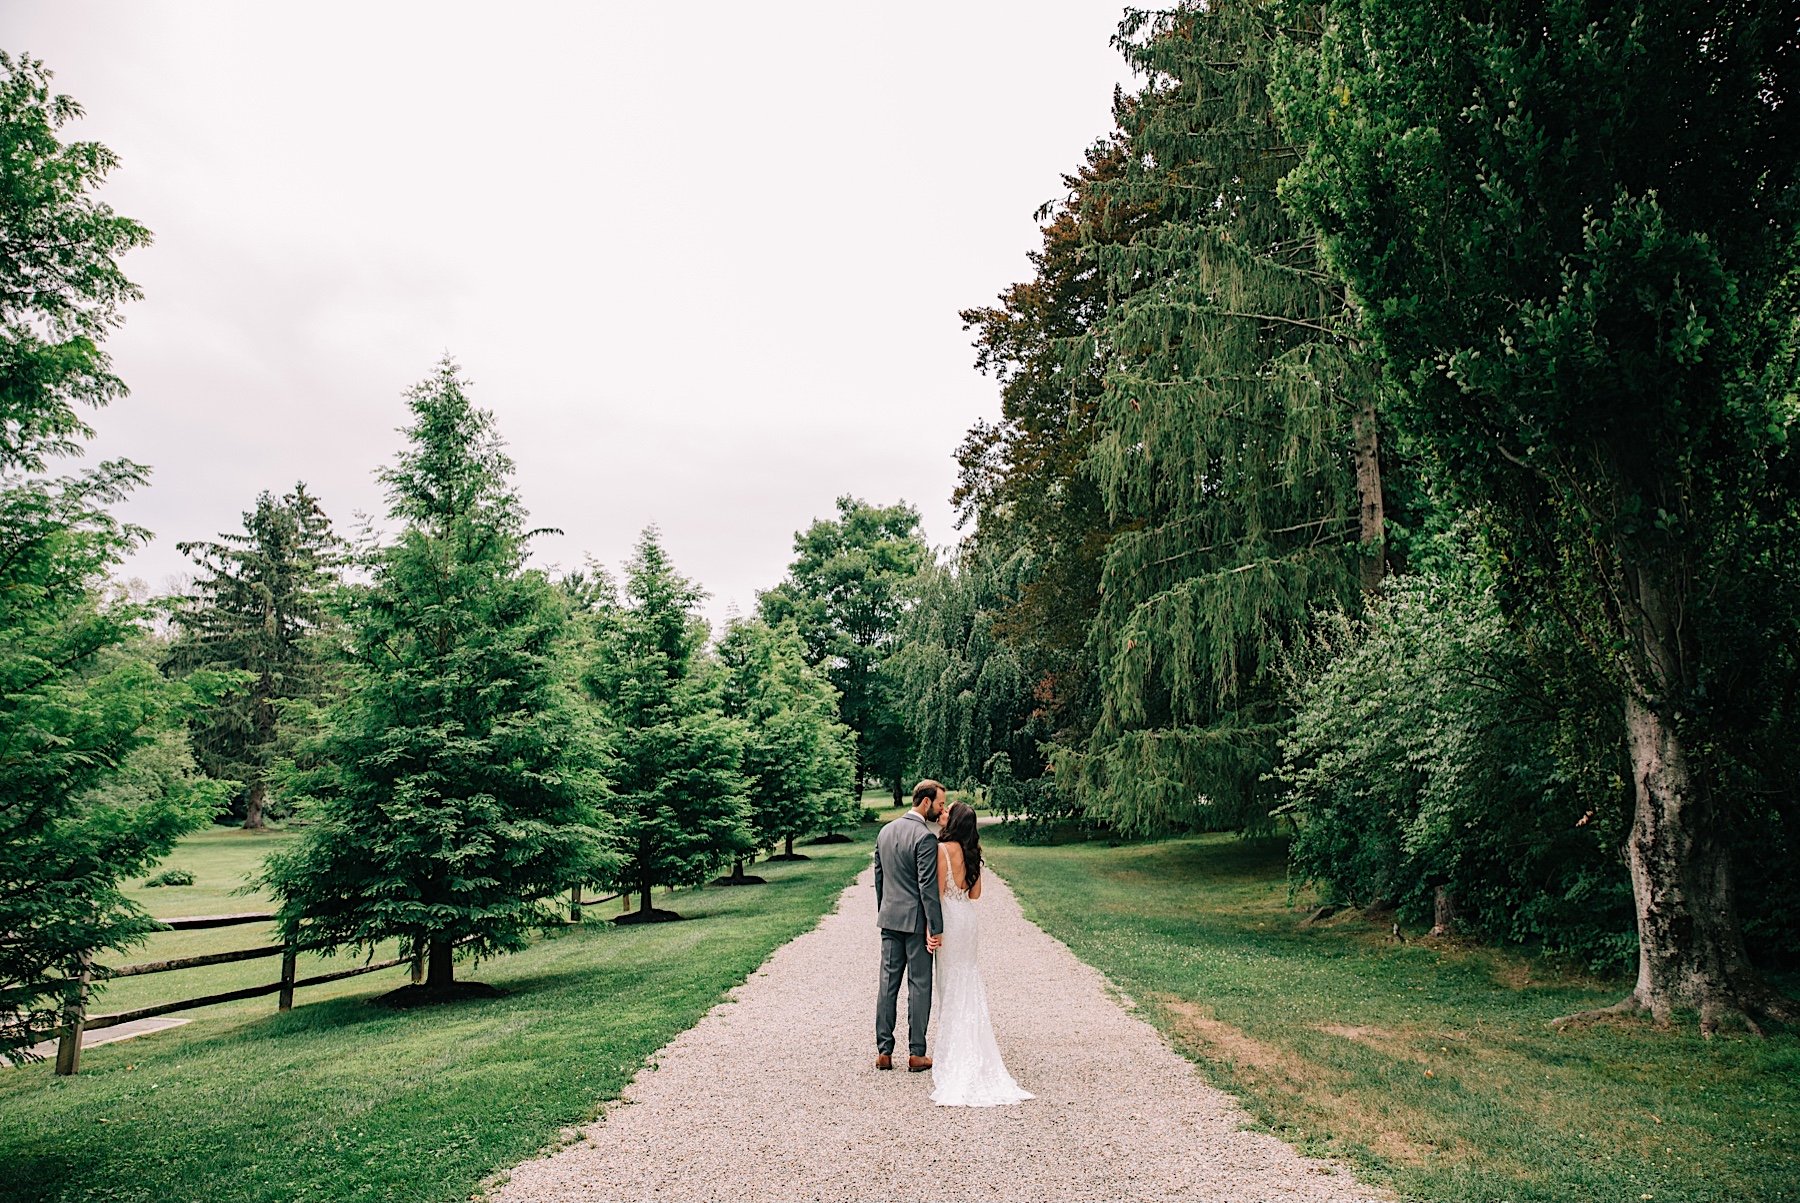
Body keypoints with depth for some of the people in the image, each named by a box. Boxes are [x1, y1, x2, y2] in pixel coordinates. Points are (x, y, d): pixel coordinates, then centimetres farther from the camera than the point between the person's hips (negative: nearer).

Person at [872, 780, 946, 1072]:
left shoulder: (885, 831, 8)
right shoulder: (925, 836, -16)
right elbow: (928, 886, -19)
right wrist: (936, 929, -15)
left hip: (889, 919, 7)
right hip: (916, 921, -7)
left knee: (887, 983, 9)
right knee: (919, 985, 3)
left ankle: (884, 1052, 13)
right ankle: (916, 1054, 9)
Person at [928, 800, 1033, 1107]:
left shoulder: (943, 849, -16)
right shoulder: (972, 851, 6)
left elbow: (938, 891, -17)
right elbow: (975, 893, 10)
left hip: (951, 917, -7)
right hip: (969, 917, 7)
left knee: (952, 985, 2)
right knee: (969, 983, 16)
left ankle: (955, 1053, 9)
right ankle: (973, 1052, 23)